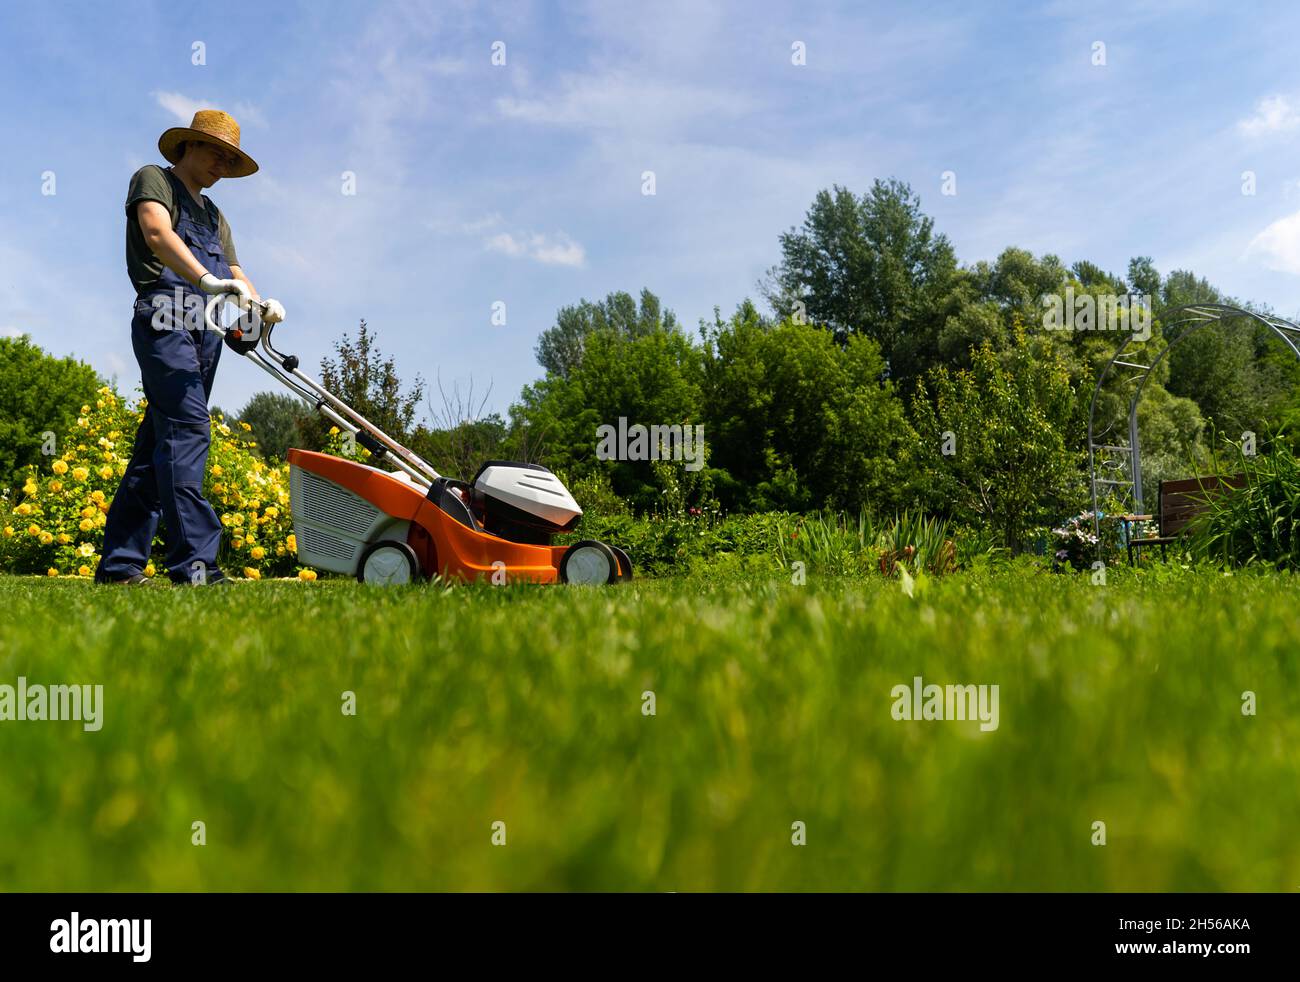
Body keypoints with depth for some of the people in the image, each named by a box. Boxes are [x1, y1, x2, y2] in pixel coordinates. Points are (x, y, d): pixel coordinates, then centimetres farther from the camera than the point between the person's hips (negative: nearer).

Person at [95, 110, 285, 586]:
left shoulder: (214, 216, 30)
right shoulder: (153, 179, 8)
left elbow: (236, 275, 19)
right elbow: (157, 231, -12)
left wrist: (262, 306, -4)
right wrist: (207, 279, -28)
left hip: (205, 332, 8)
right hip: (166, 320, -8)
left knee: (157, 444, 5)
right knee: (188, 428, -21)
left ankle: (119, 562, 8)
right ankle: (193, 561, -29)